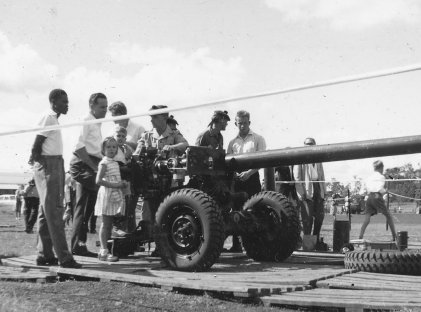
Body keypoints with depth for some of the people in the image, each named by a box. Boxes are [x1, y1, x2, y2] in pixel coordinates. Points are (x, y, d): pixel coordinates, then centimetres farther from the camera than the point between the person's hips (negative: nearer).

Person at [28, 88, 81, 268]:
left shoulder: (54, 119, 17)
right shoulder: (48, 119, -11)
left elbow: (36, 149, 18)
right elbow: (36, 147, -16)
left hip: (56, 166, 10)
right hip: (48, 165, -10)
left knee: (46, 212, 12)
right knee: (54, 212, -10)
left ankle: (44, 255, 19)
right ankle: (64, 257, -10)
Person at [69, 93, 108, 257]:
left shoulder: (97, 124, 22)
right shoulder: (85, 122, -7)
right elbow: (79, 147, -18)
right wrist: (94, 166, -20)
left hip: (92, 166, 10)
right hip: (83, 165, -10)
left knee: (85, 208, 10)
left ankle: (78, 245, 15)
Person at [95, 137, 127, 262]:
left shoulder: (115, 163, 15)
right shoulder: (104, 163, -9)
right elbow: (98, 181, -18)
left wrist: (122, 183, 5)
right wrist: (114, 185, -21)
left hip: (116, 195, 8)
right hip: (106, 195, -8)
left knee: (109, 224, 10)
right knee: (105, 224, -6)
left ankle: (104, 249, 17)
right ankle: (104, 251, -3)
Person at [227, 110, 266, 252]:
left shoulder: (258, 139, 6)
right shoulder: (233, 142, 15)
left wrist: (248, 173, -15)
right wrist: (234, 173, -7)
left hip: (252, 178, -3)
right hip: (237, 179, 3)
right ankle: (236, 244, 8)